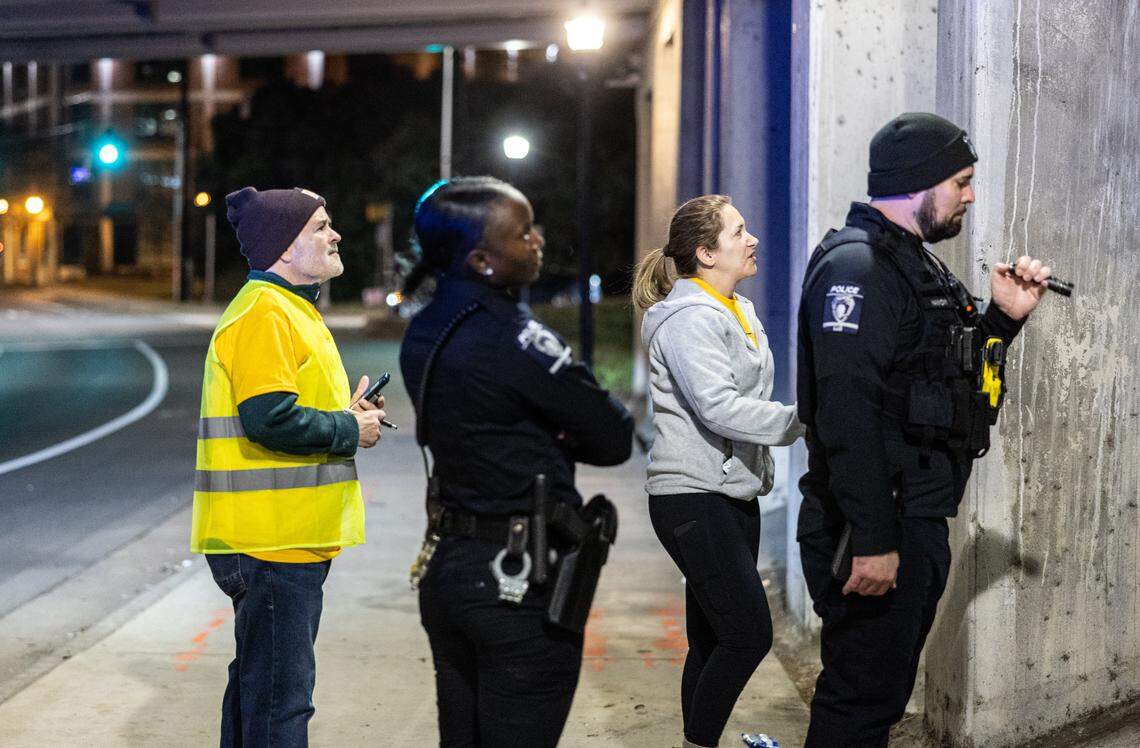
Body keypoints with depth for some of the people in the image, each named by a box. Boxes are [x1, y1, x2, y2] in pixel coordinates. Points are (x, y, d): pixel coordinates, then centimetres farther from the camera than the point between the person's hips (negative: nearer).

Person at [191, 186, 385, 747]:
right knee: (280, 697, -7)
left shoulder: (288, 309, 19)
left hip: (291, 533, 11)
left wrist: (346, 416, 11)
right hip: (273, 537, -11)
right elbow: (269, 419, -27)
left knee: (259, 681, 19)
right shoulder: (265, 313, -16)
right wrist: (349, 430, -14)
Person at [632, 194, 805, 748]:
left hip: (735, 496, 9)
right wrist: (804, 421, -25)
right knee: (749, 635, -12)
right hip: (694, 499, -9)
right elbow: (718, 408, -24)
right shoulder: (690, 318, -14)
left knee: (714, 641, 10)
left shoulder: (738, 311, 17)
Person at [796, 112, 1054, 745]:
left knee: (883, 692, 18)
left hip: (916, 523, 11)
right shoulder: (857, 264, -16)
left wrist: (1005, 316, 10)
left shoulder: (914, 263, 18)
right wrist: (872, 539, -28)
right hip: (876, 532, -11)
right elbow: (846, 410, -25)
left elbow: (952, 374, 27)